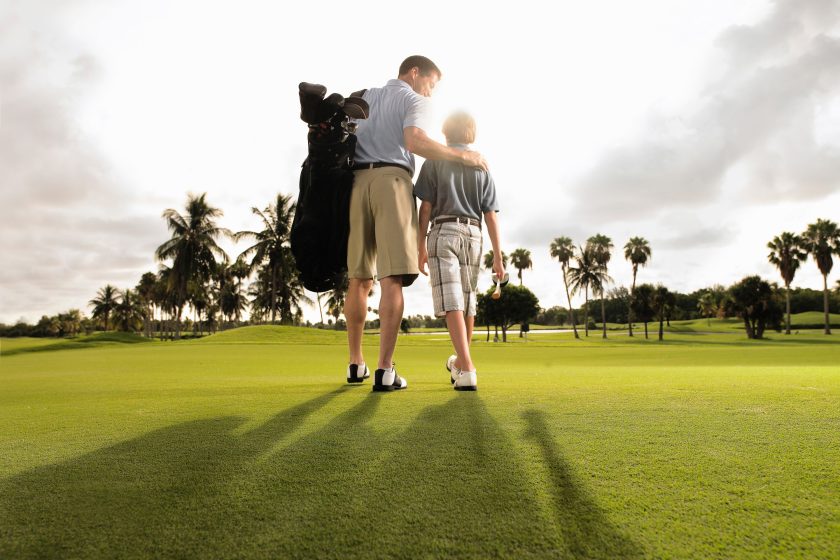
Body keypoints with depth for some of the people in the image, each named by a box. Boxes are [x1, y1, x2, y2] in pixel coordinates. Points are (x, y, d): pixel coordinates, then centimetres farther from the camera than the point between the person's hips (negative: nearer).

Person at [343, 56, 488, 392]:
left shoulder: (364, 98, 29)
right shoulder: (414, 100, 8)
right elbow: (414, 141, -12)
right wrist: (462, 156, -6)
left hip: (356, 181, 6)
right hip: (392, 180, -6)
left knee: (359, 279, 10)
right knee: (393, 279, -11)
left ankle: (356, 364, 15)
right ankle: (384, 370, -17)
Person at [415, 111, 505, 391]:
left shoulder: (434, 162, 6)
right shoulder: (482, 167, 13)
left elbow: (425, 207, -2)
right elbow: (490, 215, 7)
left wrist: (421, 246, 1)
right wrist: (498, 256, 7)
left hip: (444, 232, -3)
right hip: (473, 235, 3)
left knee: (452, 302, -10)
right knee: (468, 300, 14)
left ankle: (467, 370, -21)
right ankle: (459, 361, 30)